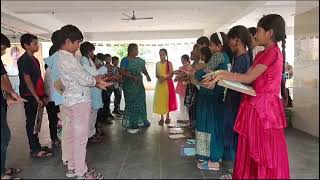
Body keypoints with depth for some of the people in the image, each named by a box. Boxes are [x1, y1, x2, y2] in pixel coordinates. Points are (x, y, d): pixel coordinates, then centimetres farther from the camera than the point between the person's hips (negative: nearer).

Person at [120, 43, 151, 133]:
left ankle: (140, 121, 29)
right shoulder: (125, 60, -7)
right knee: (131, 104, -5)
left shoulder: (140, 60, 12)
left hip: (139, 84, 7)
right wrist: (133, 77, -25)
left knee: (141, 102, 13)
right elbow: (122, 72, -15)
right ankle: (130, 125, 3)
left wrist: (147, 75, -2)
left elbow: (144, 69, 19)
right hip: (129, 85, -7)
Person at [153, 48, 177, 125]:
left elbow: (171, 74, -8)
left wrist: (164, 78, -21)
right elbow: (156, 74, 7)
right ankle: (162, 117, 10)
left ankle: (168, 116, 17)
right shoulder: (157, 64, 8)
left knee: (168, 99, 3)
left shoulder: (169, 63, -1)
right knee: (160, 100, 1)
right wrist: (159, 77, -15)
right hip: (160, 83, 3)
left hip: (168, 83, -3)